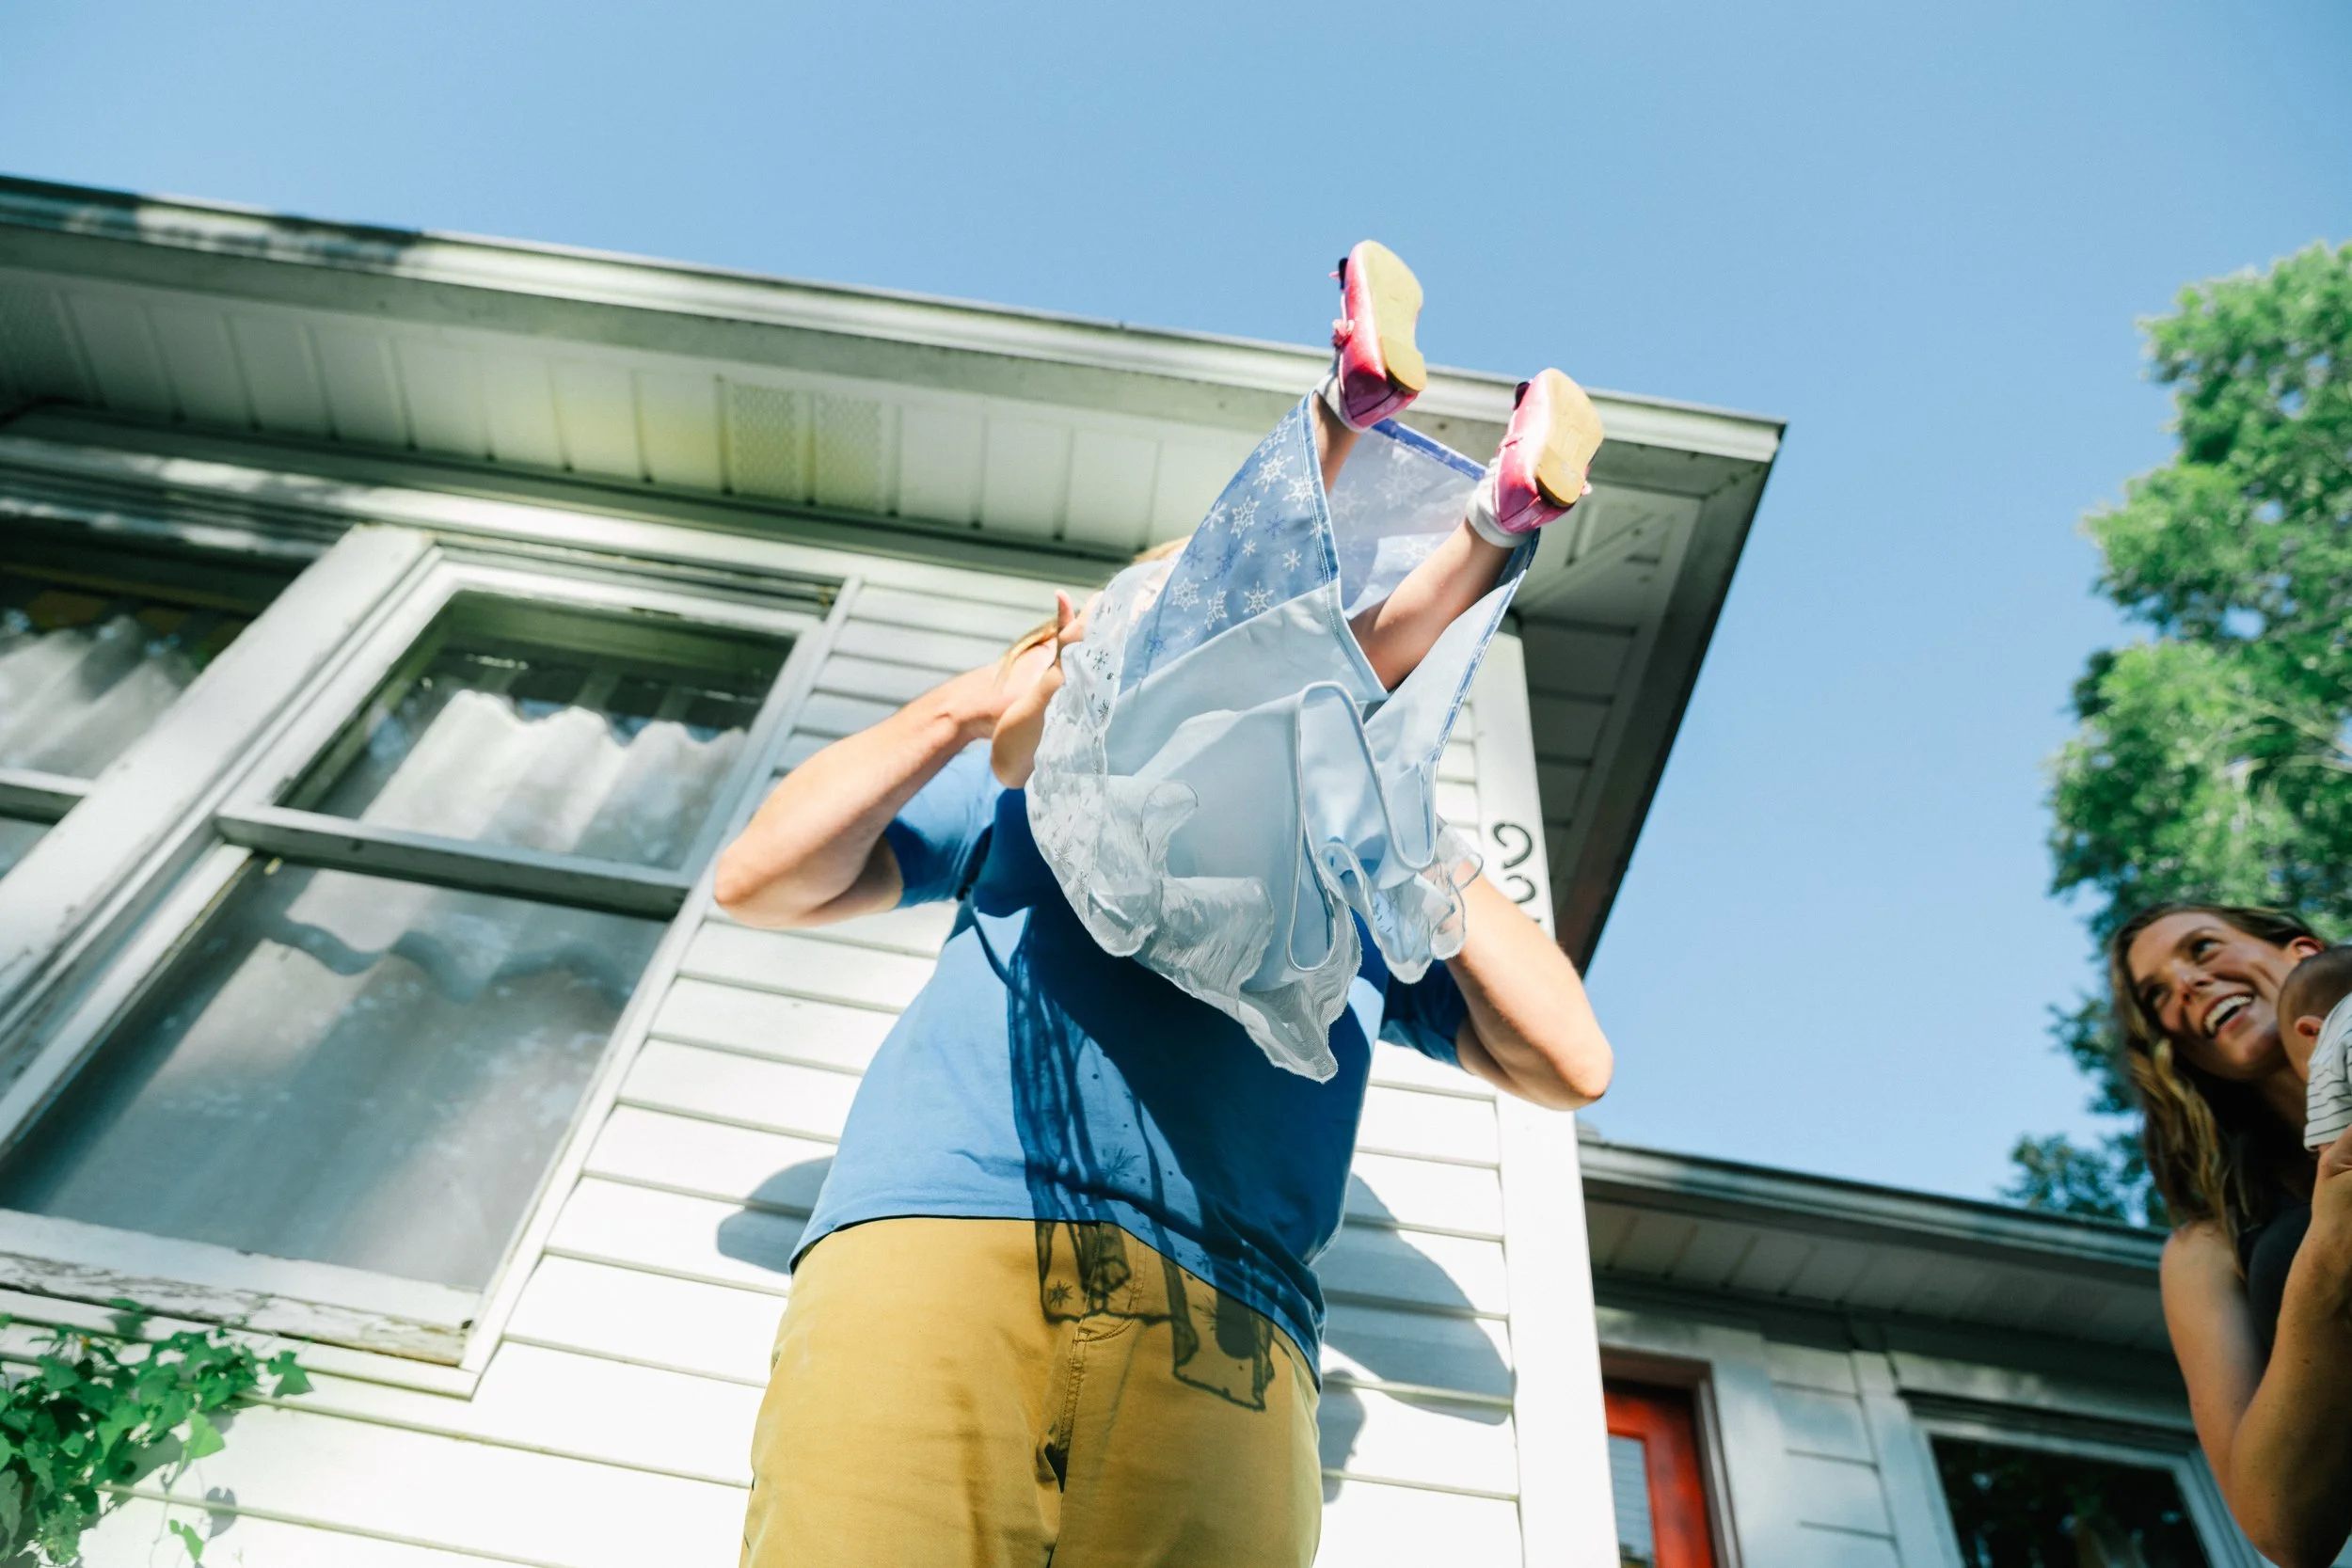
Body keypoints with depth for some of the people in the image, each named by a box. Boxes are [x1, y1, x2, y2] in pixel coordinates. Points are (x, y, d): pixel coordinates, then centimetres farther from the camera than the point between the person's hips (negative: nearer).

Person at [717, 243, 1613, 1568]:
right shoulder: (1043, 786, 27)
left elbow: (1570, 1063, 15)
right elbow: (757, 883, 21)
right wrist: (973, 700, 10)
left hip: (1218, 1340, 1)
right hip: (933, 1244, 0)